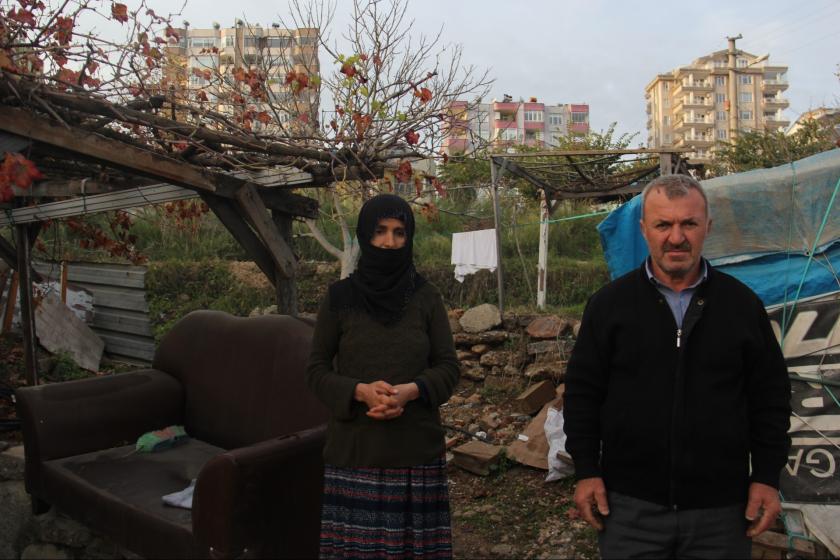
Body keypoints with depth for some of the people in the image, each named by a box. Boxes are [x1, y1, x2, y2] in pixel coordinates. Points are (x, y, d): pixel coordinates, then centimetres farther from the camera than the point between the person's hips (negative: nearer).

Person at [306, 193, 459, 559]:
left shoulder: (427, 297, 1)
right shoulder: (340, 297, -1)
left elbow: (449, 367, 3)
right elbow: (316, 369, 1)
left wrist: (411, 390, -16)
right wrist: (360, 390, -16)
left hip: (417, 446, 1)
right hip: (354, 447, 0)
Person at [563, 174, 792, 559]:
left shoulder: (742, 304, 2)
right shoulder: (609, 303, -1)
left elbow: (769, 396, 7)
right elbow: (583, 392, 1)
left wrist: (767, 477, 3)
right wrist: (586, 471, -2)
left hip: (721, 507, 1)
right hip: (629, 503, -1)